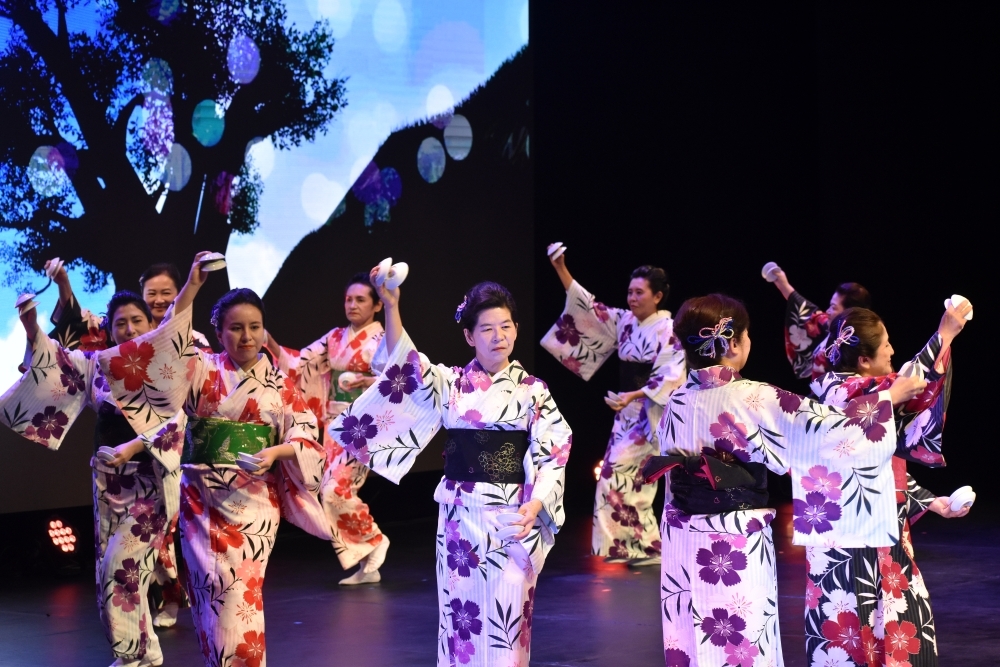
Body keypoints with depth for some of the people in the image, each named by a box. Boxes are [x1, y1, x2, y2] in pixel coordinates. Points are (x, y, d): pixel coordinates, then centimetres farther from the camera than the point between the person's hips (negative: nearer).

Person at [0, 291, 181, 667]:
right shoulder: (98, 364, 8)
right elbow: (54, 362, 0)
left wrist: (134, 446, -29)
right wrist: (32, 328, -17)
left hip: (149, 482, -6)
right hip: (109, 482, 6)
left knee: (122, 567, -11)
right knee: (110, 571, 9)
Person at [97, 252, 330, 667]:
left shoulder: (280, 384, 4)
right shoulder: (201, 371, 2)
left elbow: (304, 436, 0)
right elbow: (168, 347, -17)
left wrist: (275, 452, -20)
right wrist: (190, 290, -25)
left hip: (253, 499, 0)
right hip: (202, 497, 1)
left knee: (238, 591, -7)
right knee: (213, 588, -2)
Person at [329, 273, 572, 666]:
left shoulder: (533, 390, 2)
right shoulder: (450, 383, 4)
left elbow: (552, 454, -2)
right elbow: (405, 366, -12)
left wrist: (535, 505, -18)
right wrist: (391, 307, -25)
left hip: (513, 519, -1)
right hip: (460, 518, 1)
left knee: (506, 616, -1)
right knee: (462, 613, 6)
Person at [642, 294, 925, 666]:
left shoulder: (676, 403, 3)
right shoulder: (753, 399, -14)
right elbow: (833, 429, -11)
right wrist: (890, 396, 1)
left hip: (684, 544, 6)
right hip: (736, 548, -6)